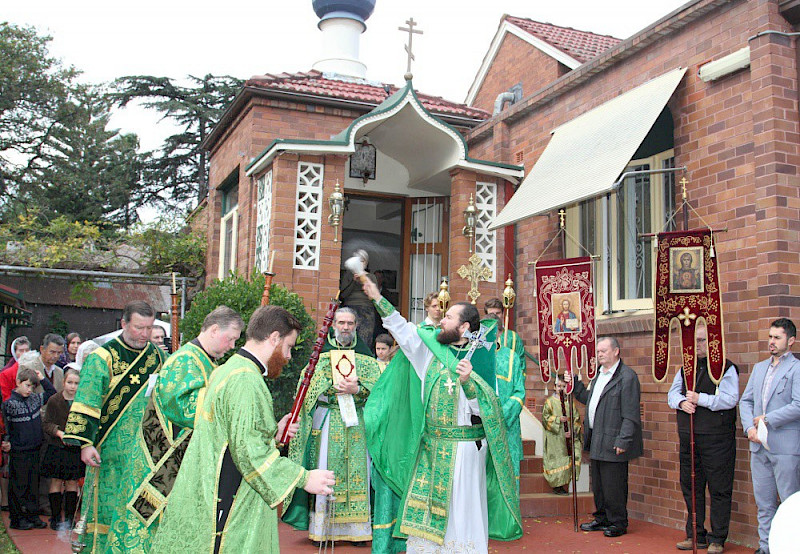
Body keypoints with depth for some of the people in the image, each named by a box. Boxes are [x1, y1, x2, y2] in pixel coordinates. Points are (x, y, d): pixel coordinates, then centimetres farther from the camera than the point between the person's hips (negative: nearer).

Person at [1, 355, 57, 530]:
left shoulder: (35, 399, 6)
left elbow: (52, 393, 19)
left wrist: (42, 378, 11)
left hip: (35, 449, 5)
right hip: (19, 452, -5)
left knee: (33, 485, 11)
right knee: (18, 486, 3)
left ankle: (32, 516, 19)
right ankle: (17, 519, 13)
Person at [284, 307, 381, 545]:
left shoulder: (367, 360, 9)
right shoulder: (321, 357, 8)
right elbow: (309, 389, -1)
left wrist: (356, 389, -17)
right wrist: (336, 387, -15)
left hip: (357, 424, 1)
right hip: (327, 424, -1)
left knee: (356, 471, 0)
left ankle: (356, 527, 8)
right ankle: (323, 528, 6)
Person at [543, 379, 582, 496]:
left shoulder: (570, 402, 14)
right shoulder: (550, 401, 6)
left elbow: (576, 419, 9)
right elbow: (545, 417, -3)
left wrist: (572, 431, -6)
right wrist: (558, 419, -16)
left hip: (568, 437, 3)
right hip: (554, 438, -3)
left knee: (568, 459, -5)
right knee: (556, 460, -7)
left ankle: (564, 486, 0)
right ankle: (556, 486, -1)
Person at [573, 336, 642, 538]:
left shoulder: (627, 377, -13)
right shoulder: (600, 375, 16)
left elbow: (630, 415, -16)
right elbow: (589, 399, 24)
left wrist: (623, 441, -20)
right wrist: (574, 384, 14)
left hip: (612, 442, -9)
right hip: (596, 442, 9)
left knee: (613, 485, -1)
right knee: (598, 484, 17)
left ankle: (618, 523, 12)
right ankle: (602, 519, 29)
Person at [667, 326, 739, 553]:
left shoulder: (726, 368, -4)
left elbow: (729, 399, -14)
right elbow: (672, 393, 12)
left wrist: (700, 399, -18)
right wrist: (682, 402, -9)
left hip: (716, 438, -6)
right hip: (688, 436, 6)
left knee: (719, 489, 0)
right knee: (691, 487, 11)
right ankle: (695, 535, 22)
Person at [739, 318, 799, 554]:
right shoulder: (759, 368, 16)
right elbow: (745, 400, 15)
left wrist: (768, 419, -12)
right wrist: (750, 428, 0)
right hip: (759, 445, 7)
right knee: (764, 501, 12)